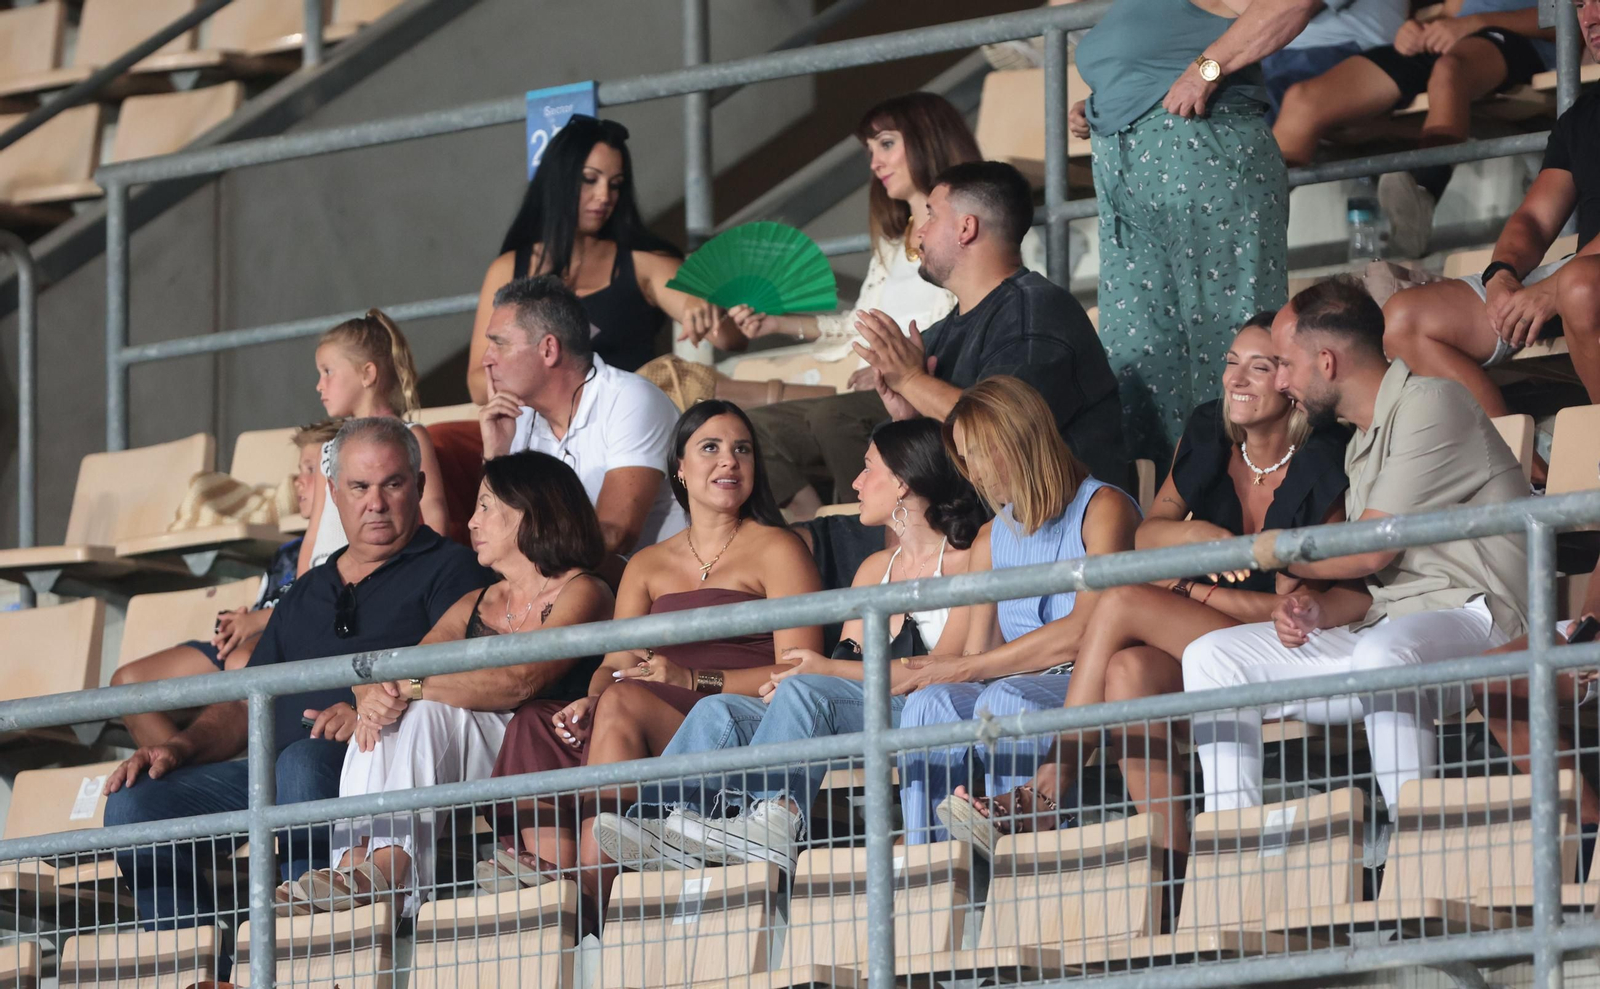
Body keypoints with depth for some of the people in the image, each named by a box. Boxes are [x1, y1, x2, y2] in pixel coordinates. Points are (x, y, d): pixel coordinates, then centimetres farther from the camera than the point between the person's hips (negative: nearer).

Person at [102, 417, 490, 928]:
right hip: (273, 772, 6)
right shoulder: (305, 594, 30)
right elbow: (246, 704, 27)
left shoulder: (447, 570, 10)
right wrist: (180, 746, 7)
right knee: (134, 801, -15)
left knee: (304, 761, -40)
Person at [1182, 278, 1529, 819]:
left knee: (1381, 651, -42)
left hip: (1468, 617, -10)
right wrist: (1318, 608, -4)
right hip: (1386, 627, 10)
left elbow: (1373, 550, -13)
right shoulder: (1362, 446, 22)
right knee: (1211, 658, 2)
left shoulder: (1430, 404, -7)